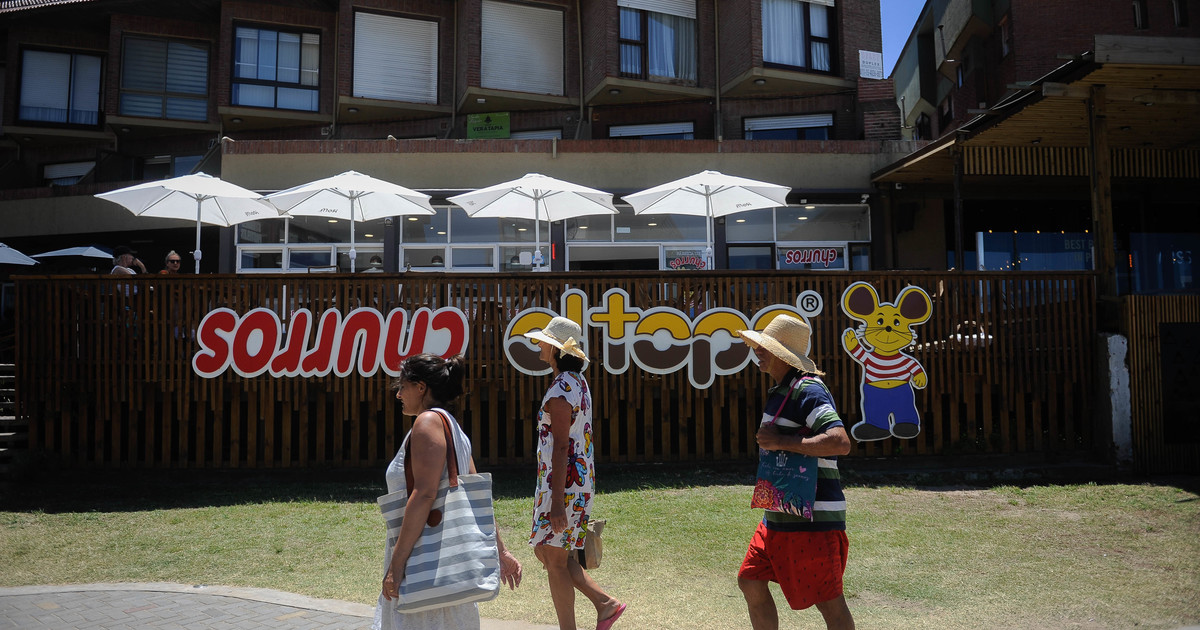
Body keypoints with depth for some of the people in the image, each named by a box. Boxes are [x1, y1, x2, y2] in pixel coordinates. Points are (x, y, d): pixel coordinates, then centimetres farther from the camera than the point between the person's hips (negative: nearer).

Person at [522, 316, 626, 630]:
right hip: (579, 478, 10)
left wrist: (557, 501, -24)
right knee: (544, 551, 16)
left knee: (555, 560, 0)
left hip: (563, 482, -10)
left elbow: (561, 447, -22)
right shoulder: (578, 381, 14)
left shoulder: (561, 389, -17)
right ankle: (605, 602, 17)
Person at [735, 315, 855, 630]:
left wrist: (781, 442, -24)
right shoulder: (781, 390, 14)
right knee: (750, 581, 15)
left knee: (828, 601, -1)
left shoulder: (807, 390, -17)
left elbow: (840, 442, -31)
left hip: (810, 518, -10)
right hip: (780, 515, 11)